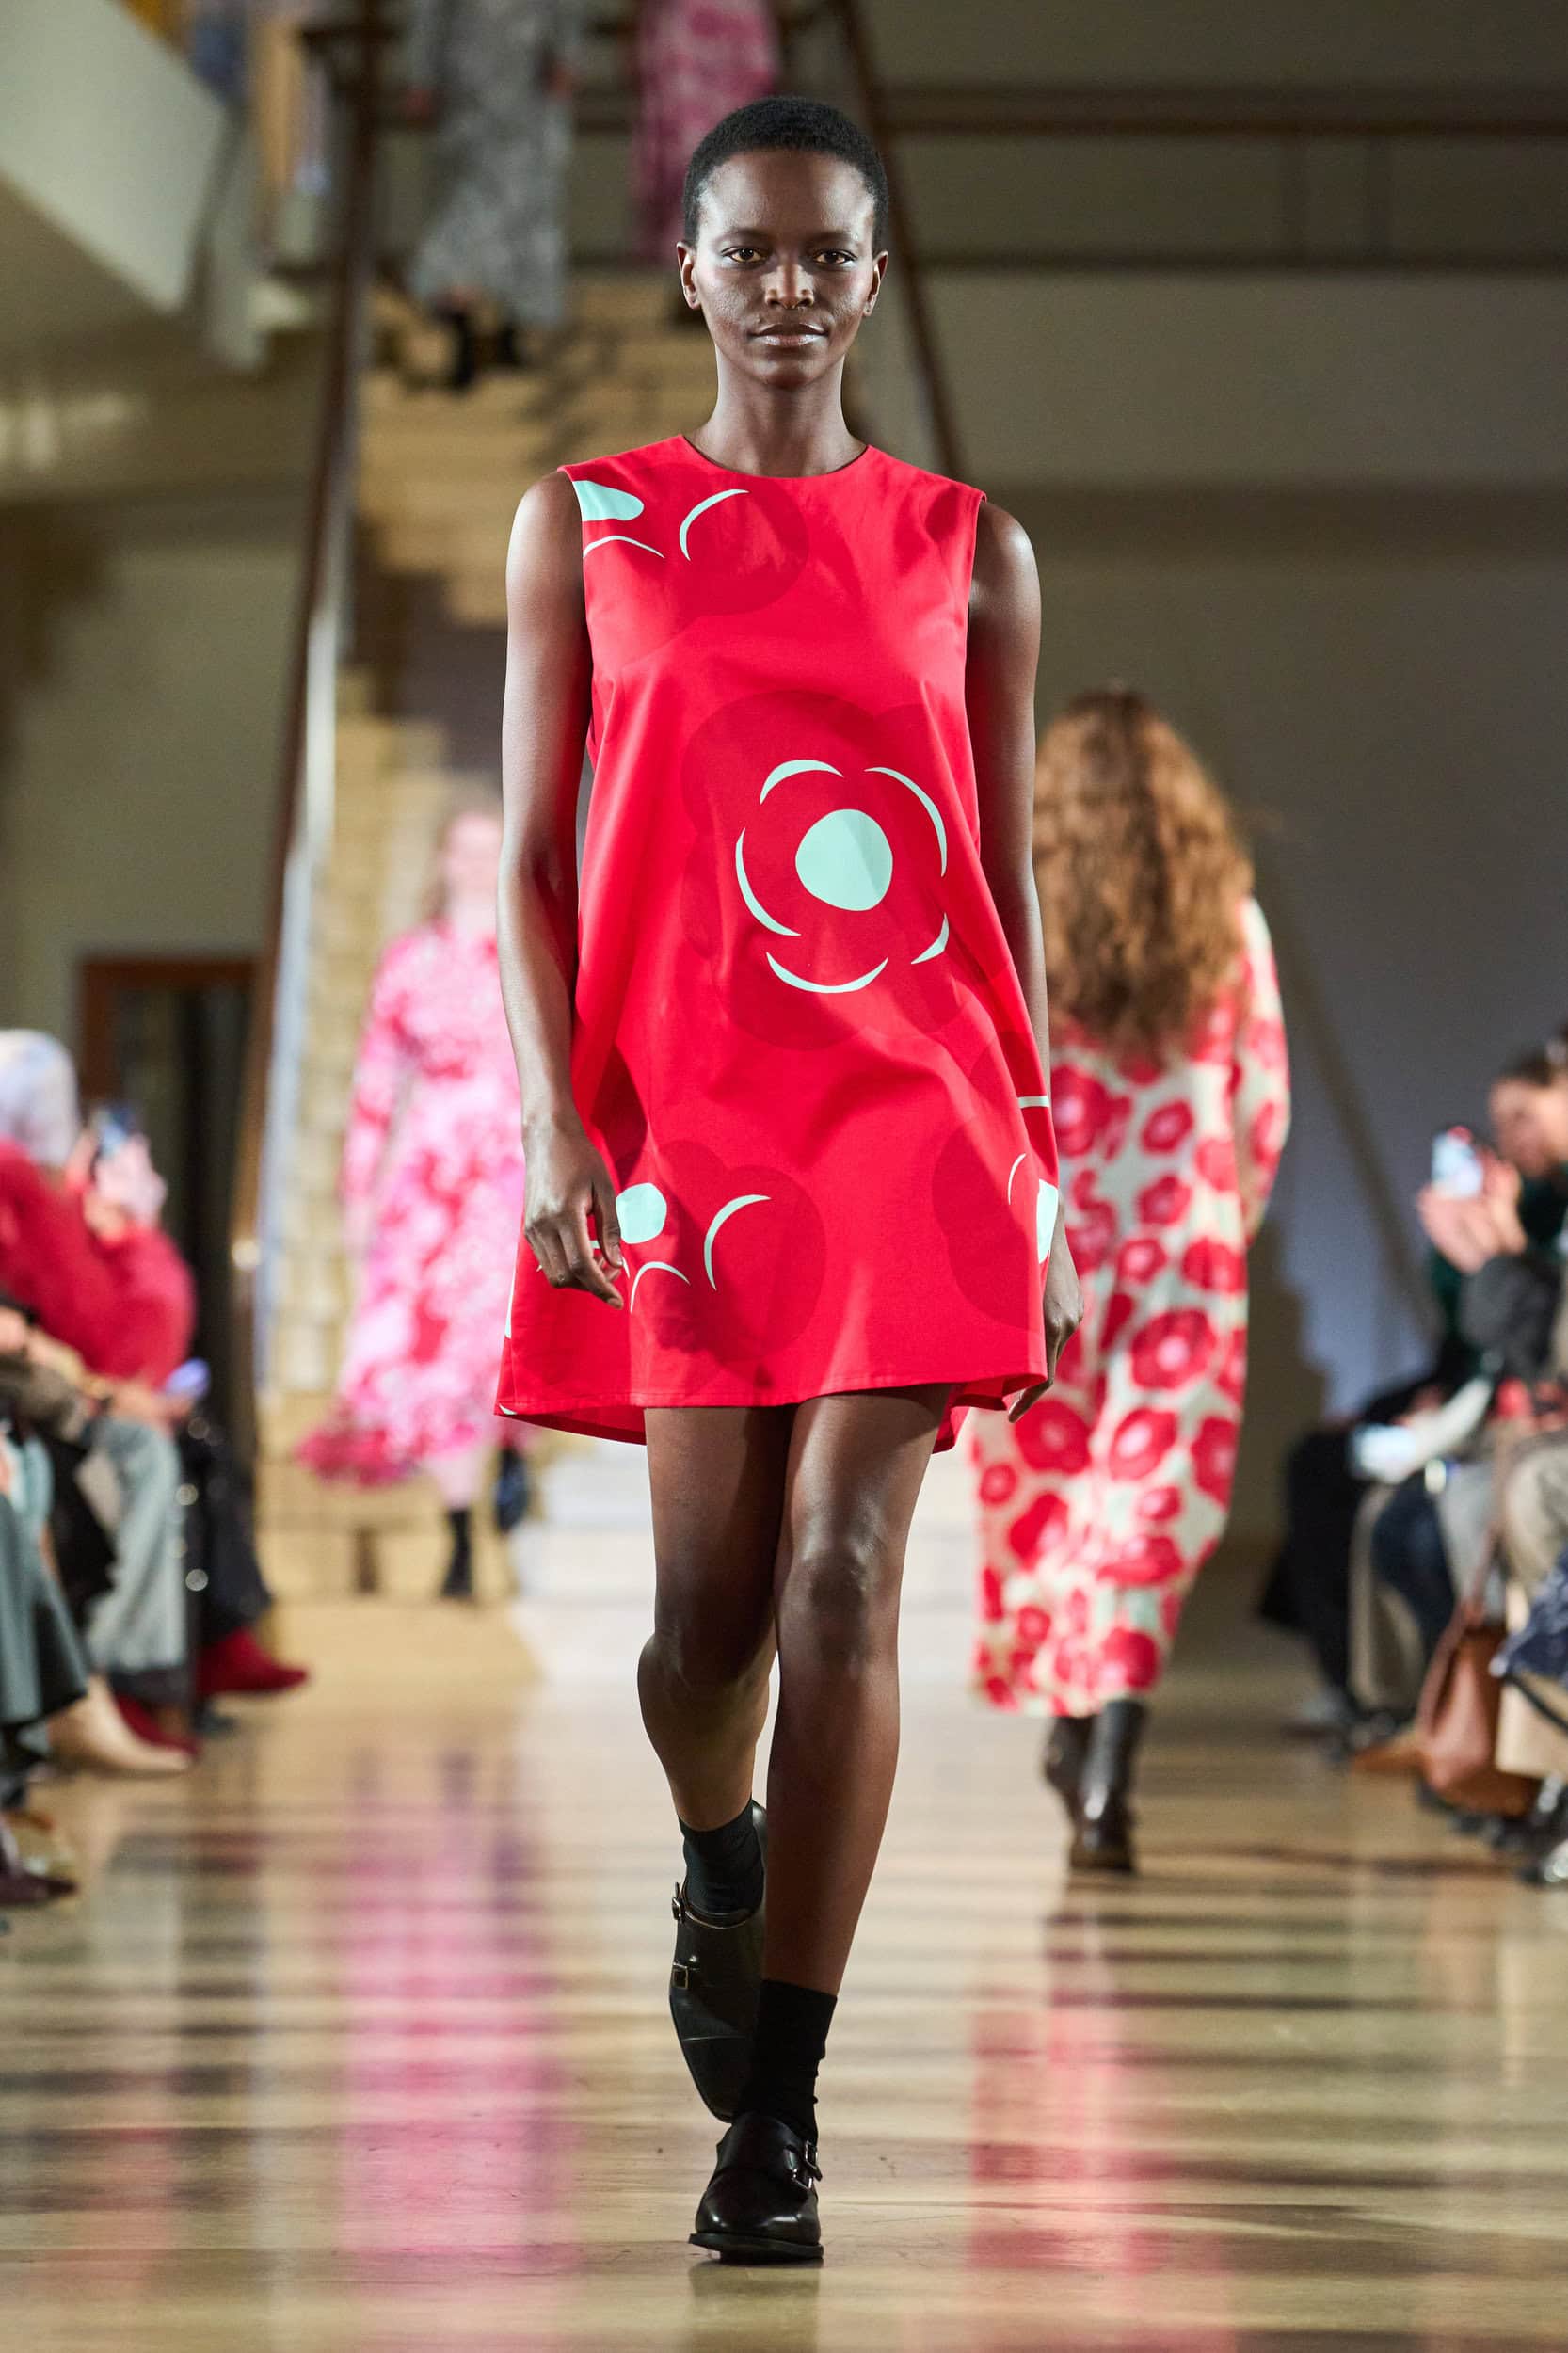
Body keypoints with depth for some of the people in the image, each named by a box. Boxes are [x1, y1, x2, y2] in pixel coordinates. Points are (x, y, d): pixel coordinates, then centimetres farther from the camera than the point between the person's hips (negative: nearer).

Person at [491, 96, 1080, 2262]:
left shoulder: (967, 552, 9)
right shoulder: (586, 524, 8)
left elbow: (1009, 885, 11)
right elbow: (533, 860, 6)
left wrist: (1042, 1175, 8)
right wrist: (555, 1122, -7)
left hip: (913, 1104, 0)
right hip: (676, 1106, 0)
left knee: (841, 1571, -12)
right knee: (707, 1596, 0)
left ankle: (776, 2115, -9)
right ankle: (720, 1862, 37)